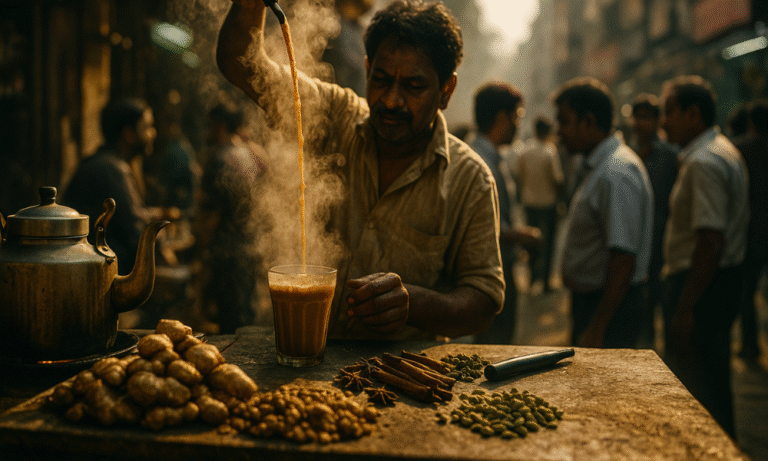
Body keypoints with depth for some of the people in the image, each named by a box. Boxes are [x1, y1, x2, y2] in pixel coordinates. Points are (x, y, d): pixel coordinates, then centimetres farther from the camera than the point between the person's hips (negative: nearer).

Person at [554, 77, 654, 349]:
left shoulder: (615, 174, -21)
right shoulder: (600, 166, 13)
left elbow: (623, 260, -25)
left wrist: (597, 328, -24)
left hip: (611, 305, -10)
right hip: (589, 299, 10)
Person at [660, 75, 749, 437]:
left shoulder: (703, 163, -19)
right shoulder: (725, 152, 14)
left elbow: (710, 242, -25)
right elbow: (741, 220, 20)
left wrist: (685, 309, -24)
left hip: (702, 284, -11)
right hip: (726, 281, 11)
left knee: (696, 390, -2)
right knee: (715, 385, 21)